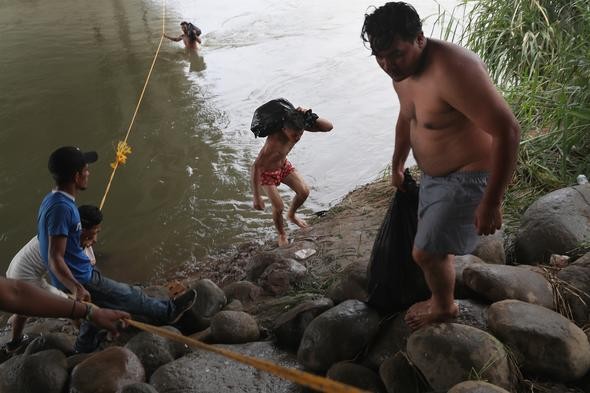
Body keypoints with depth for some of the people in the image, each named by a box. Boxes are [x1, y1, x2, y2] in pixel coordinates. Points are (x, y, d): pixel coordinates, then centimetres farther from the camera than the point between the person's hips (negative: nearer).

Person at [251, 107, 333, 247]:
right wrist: (257, 198, -37)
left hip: (283, 164, 6)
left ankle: (291, 215, 29)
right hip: (266, 171, -6)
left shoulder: (296, 127, -25)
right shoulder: (274, 141, -44)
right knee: (278, 207, -5)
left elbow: (328, 127, -23)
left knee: (304, 191, -3)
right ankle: (281, 235, 26)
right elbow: (255, 167, -39)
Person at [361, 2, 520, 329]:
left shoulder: (452, 70, -32)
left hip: (468, 178, -8)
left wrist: (491, 202, -28)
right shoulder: (402, 70, -2)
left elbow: (507, 130, -32)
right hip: (434, 174, 9)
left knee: (426, 252, 0)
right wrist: (397, 164, 29)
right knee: (434, 245, 21)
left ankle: (444, 307, 29)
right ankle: (439, 299, 45)